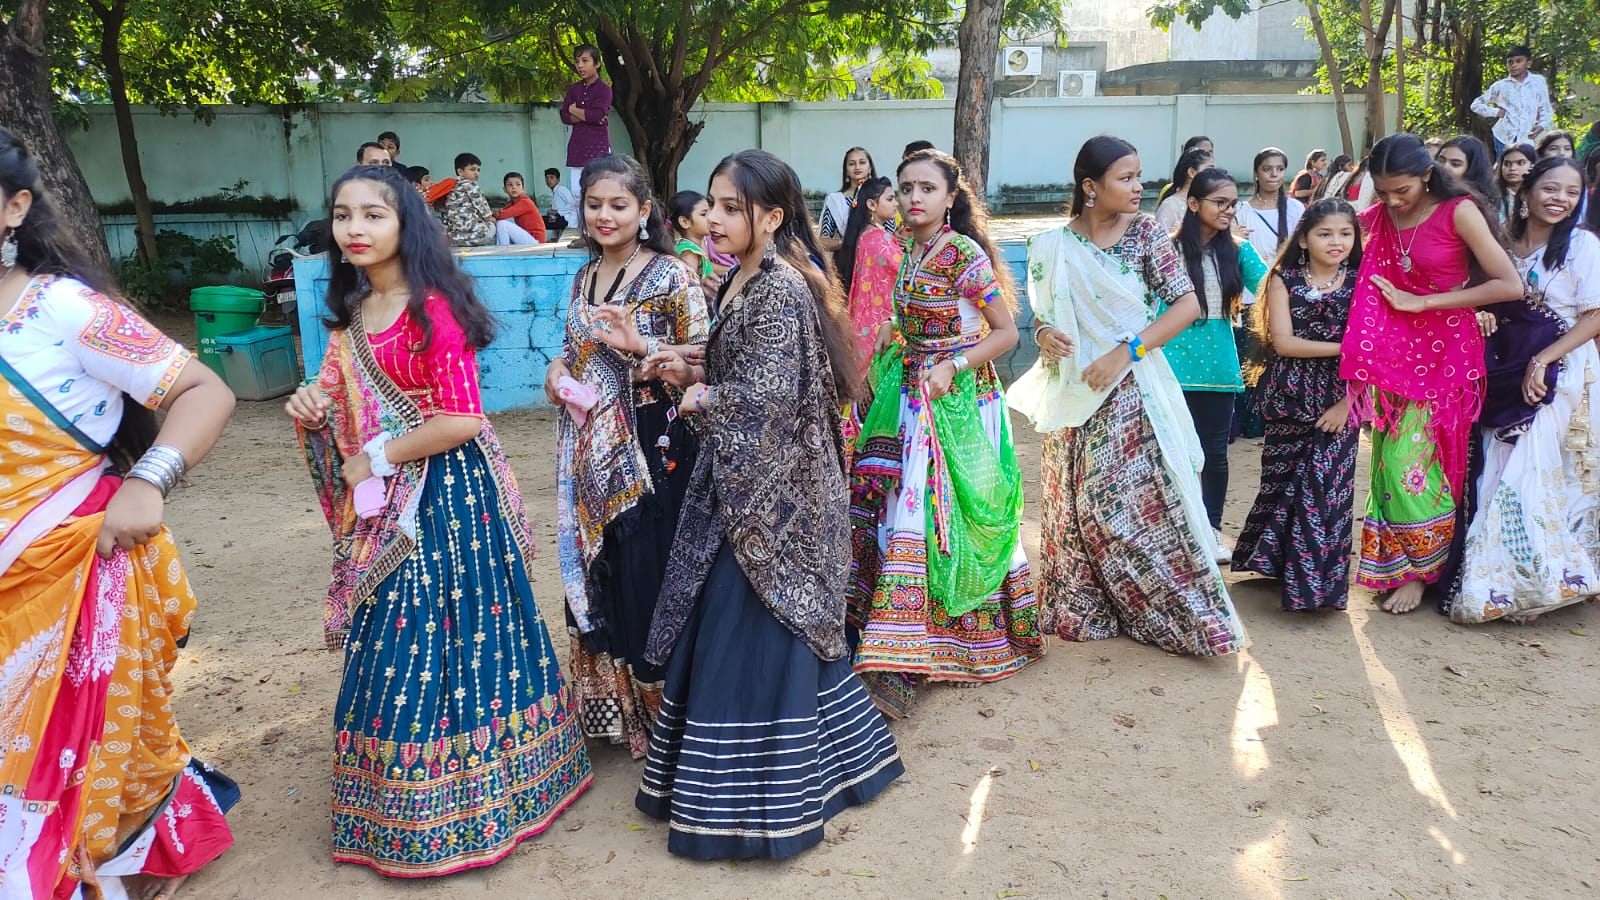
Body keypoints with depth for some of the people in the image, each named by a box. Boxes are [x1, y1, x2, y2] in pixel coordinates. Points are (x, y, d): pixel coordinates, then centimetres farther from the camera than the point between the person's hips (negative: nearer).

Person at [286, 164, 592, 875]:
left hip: (447, 496, -8)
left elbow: (462, 420, -20)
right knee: (391, 649, 17)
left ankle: (450, 809, 20)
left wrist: (377, 458, -13)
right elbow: (348, 403, 17)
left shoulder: (433, 307, -15)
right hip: (384, 505, 8)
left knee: (437, 641, 1)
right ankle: (396, 805, 35)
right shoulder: (351, 310, 9)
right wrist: (312, 408, -5)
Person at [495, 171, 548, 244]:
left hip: (535, 241, -9)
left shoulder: (525, 202, -14)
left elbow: (502, 215, -20)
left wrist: (494, 213, -1)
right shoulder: (511, 204, 12)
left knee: (502, 224, -15)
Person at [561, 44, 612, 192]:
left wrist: (574, 110, -3)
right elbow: (565, 117, 4)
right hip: (577, 147, 5)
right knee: (576, 192, 4)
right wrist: (586, 115, -11)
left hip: (598, 147, -5)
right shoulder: (573, 89, 12)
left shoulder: (604, 89, -4)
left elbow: (598, 115, -17)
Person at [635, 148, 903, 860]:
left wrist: (701, 399, -10)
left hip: (771, 492, -10)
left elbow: (767, 395, -26)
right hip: (745, 484, 10)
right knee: (729, 628, 18)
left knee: (752, 632, -1)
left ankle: (759, 796, 15)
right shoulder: (744, 281, 11)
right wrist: (695, 374, 5)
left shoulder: (780, 289, -18)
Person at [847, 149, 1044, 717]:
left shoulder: (964, 254, -12)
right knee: (906, 508, 5)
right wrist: (891, 335, 7)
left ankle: (900, 667, -10)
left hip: (958, 400, -7)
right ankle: (902, 657, 16)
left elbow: (1007, 332, -12)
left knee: (927, 512, -11)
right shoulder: (912, 253, 10)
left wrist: (952, 366, -20)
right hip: (913, 395, 7)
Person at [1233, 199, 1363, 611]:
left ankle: (1316, 582, 8)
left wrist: (1346, 403, -9)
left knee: (1327, 487, -3)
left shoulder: (1359, 283, 3)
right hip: (1289, 398, 0)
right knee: (1283, 481, 5)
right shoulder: (1284, 279, 2)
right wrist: (1343, 348, -13)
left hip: (1338, 401, 0)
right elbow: (1283, 342, -8)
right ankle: (1274, 560, 25)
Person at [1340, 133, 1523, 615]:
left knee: (1411, 461, -7)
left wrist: (1421, 301, -16)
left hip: (1444, 354, -5)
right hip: (1394, 353, 5)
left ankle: (1419, 569, 10)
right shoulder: (1377, 218, 4)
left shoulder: (1458, 212, -10)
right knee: (1389, 459, 5)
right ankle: (1393, 563, 17)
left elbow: (1511, 285, -15)